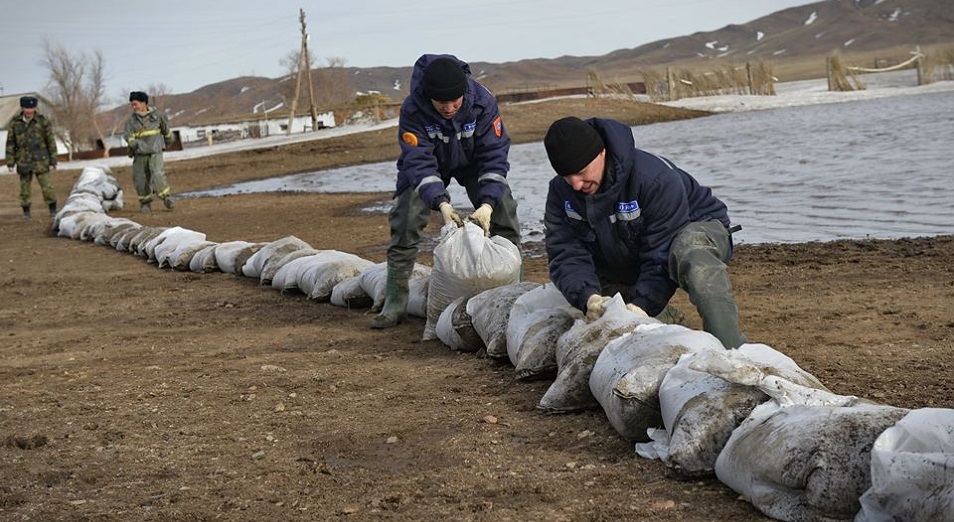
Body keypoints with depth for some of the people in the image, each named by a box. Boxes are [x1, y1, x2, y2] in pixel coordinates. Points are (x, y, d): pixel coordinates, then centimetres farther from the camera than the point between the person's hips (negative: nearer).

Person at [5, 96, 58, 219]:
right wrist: (10, 162, 2)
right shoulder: (15, 123, 2)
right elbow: (10, 143, 6)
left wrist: (53, 161, -1)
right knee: (24, 187, 6)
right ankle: (26, 211, 17)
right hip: (23, 162, 2)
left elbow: (51, 142, 0)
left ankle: (53, 209, 9)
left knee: (47, 186, -3)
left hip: (41, 161, -2)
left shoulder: (43, 122, -3)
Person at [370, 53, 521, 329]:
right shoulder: (413, 110, -35)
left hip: (473, 162, 1)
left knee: (504, 210, -13)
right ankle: (396, 300, -9)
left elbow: (494, 155, -29)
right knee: (405, 219, -16)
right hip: (427, 164, -1)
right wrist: (441, 203, -51)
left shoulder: (483, 102, -31)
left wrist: (488, 203, -41)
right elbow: (420, 162, -37)